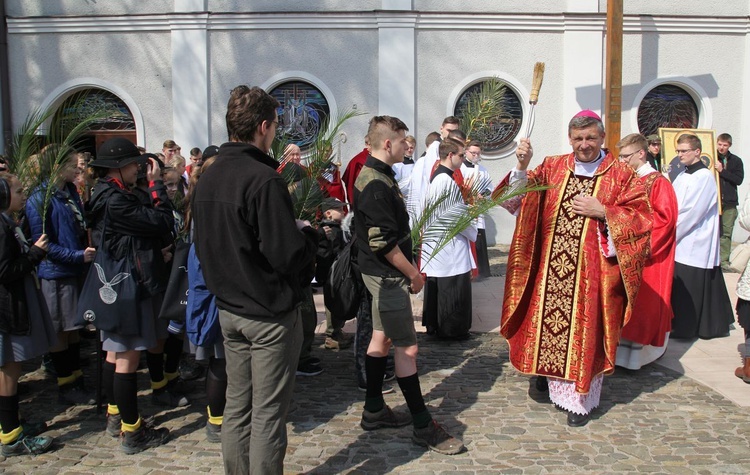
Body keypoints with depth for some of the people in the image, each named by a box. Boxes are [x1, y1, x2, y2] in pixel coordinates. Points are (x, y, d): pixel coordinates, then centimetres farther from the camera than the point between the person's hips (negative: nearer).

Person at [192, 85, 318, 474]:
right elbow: (288, 255, -24)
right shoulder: (263, 179, -21)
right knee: (268, 412, 4)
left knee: (236, 404, 18)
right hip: (271, 311, -8)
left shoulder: (206, 179, 6)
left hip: (229, 309, 8)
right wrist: (308, 233, -5)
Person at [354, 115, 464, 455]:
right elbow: (385, 242, -24)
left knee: (381, 337, 16)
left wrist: (410, 268, 15)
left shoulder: (376, 175, 11)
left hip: (382, 274, 11)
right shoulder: (376, 184, -21)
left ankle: (373, 411, 28)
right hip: (388, 275, -11)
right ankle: (423, 426, 5)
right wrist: (413, 273, -12)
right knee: (407, 348, -4)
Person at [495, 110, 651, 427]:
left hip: (593, 271, -2)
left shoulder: (621, 175, -1)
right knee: (549, 322, 10)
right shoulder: (553, 167, 7)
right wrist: (522, 167, -15)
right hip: (551, 268, 3)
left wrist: (602, 211, -16)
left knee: (584, 329, 5)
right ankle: (550, 376, 35)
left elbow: (641, 217, -5)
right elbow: (517, 198, 1)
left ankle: (580, 399, 20)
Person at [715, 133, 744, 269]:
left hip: (729, 203, 2)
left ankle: (724, 260, 8)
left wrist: (722, 171, -10)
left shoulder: (736, 161, 9)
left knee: (726, 232, 3)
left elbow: (739, 179, -2)